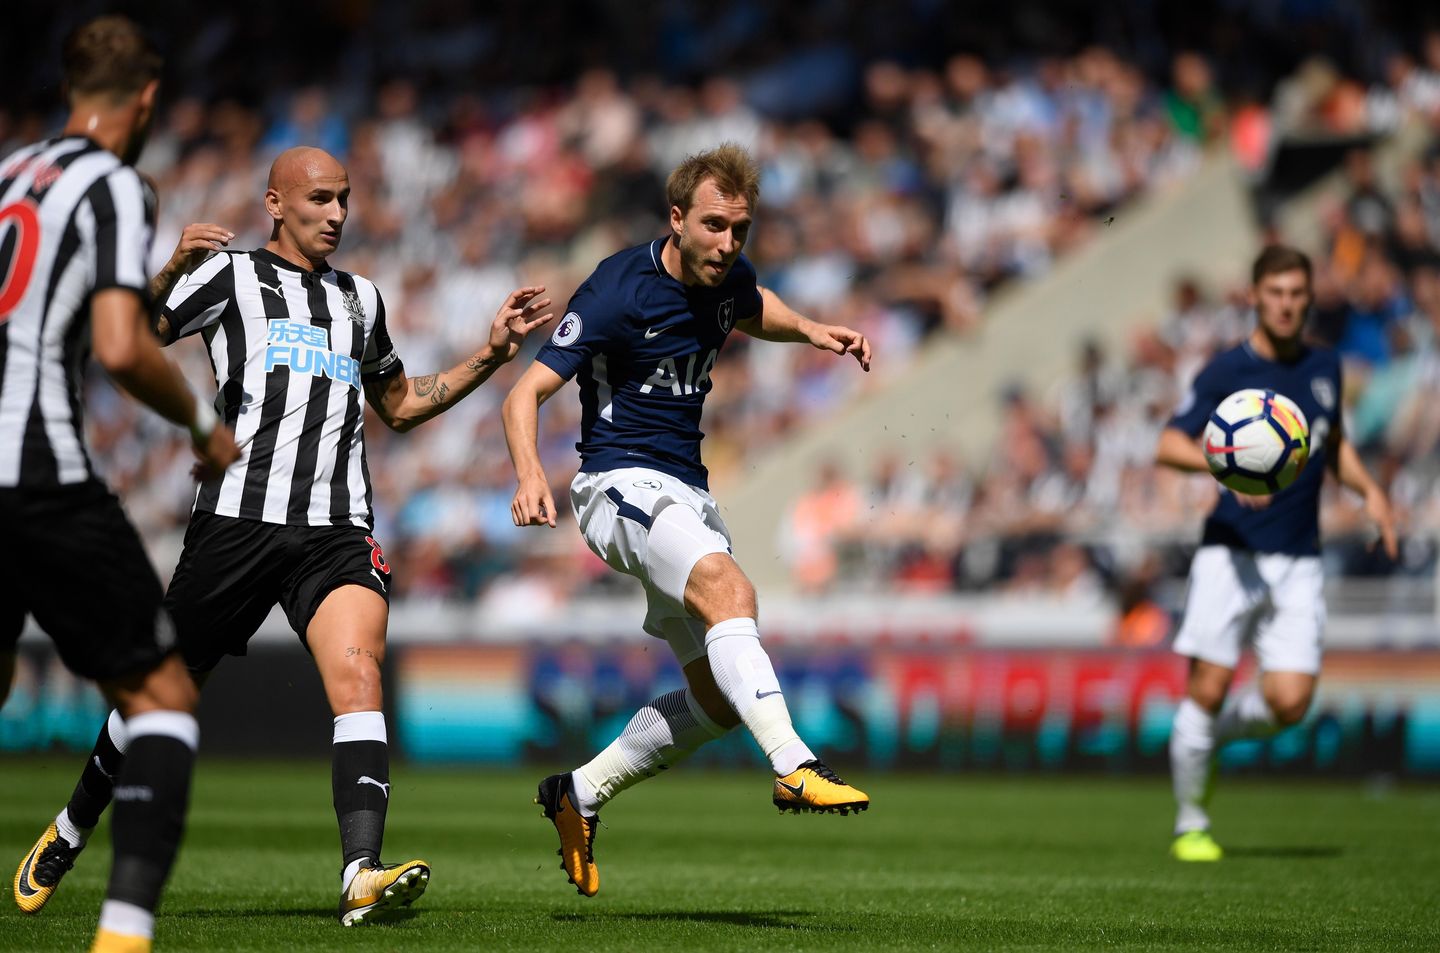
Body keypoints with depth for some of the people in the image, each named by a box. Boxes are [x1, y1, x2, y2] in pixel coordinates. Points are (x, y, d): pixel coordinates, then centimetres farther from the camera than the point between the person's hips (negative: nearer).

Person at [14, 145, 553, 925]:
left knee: (357, 674, -22)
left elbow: (399, 406, 35)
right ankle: (71, 830, 32)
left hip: (337, 531, 3)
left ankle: (362, 875, -35)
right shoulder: (230, 277, 6)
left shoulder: (360, 299, 22)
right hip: (238, 520, -3)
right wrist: (170, 272, -21)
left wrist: (492, 354, 26)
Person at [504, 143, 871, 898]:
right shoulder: (617, 292, -17)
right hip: (621, 482, -8)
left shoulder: (726, 277, 4)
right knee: (729, 589, -35)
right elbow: (526, 392, -18)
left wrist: (810, 331, 10)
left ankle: (579, 794, 22)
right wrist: (529, 473, -37)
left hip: (686, 493, 8)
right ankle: (795, 768, -46)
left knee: (718, 699, 6)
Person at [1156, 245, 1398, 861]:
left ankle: (1215, 734, 24)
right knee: (1209, 688, -7)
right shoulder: (1227, 372, -5)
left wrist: (1369, 491, 11)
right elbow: (1168, 446, -10)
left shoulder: (1324, 366, 11)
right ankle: (1190, 825, 10)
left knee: (1289, 702, -8)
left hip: (1298, 562, 4)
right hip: (1232, 553, -4)